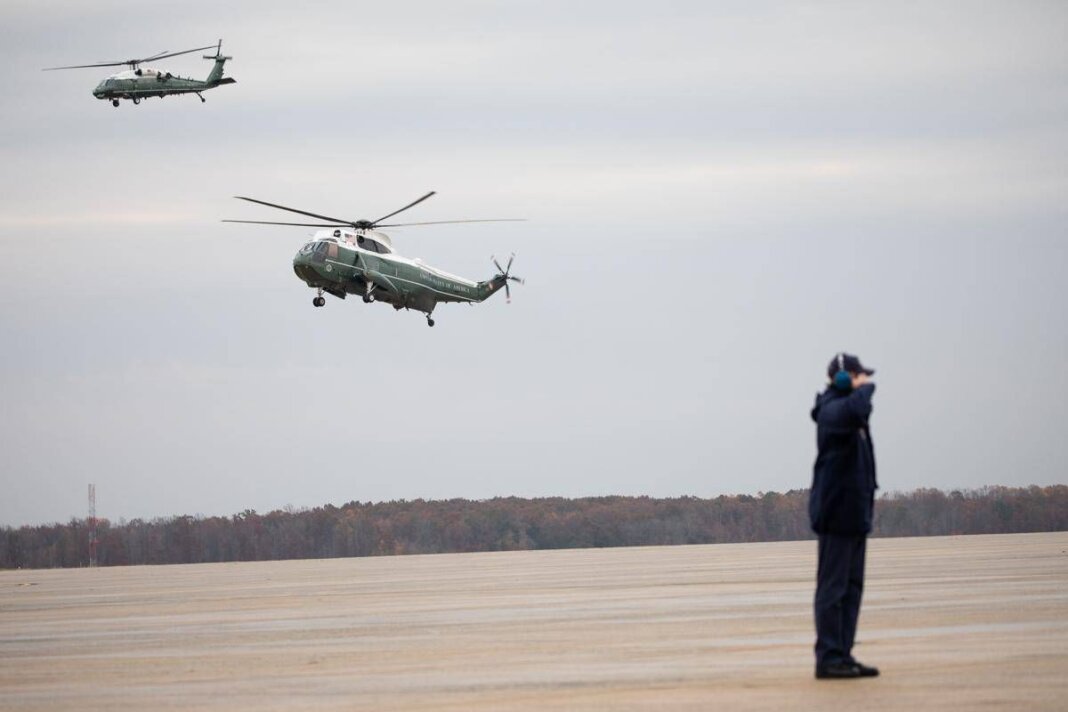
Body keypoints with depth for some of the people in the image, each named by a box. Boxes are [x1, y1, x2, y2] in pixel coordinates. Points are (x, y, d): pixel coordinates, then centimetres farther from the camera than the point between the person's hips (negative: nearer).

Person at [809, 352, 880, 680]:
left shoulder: (845, 408, 17)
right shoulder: (832, 410, -14)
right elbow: (857, 409, -36)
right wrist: (865, 388, -19)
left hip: (854, 512, 10)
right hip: (837, 511, -10)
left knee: (852, 588, 11)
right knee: (833, 587, -8)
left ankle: (842, 655, 14)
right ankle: (828, 658, -7)